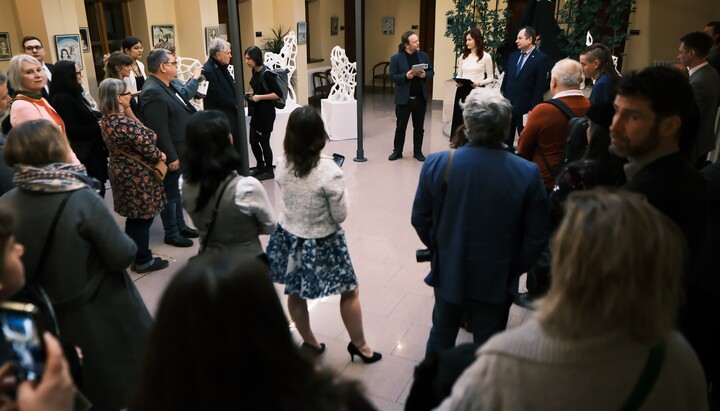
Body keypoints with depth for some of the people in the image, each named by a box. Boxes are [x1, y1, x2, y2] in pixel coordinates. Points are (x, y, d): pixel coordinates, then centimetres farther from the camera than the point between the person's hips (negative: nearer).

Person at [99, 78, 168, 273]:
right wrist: (160, 157, -4)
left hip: (122, 172, 9)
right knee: (142, 219, 4)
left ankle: (134, 256, 31)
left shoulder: (107, 120, 4)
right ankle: (143, 261, 15)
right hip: (137, 176, -9)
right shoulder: (125, 123, -25)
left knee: (134, 218, 19)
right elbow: (146, 147, -24)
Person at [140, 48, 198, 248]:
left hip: (178, 150, 10)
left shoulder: (165, 86, 8)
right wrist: (171, 157, -25)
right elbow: (159, 130, -27)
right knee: (170, 194, 5)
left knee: (176, 191, 21)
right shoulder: (153, 92, -24)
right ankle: (171, 233, 19)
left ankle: (180, 225, 35)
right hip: (171, 154, -10)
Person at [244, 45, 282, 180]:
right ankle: (260, 167, 33)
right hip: (256, 111, 8)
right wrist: (251, 96, 4)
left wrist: (260, 97, -22)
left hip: (266, 112, -8)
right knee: (253, 141, 14)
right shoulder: (255, 72, 6)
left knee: (264, 141, 3)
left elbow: (278, 94, -20)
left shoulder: (266, 74, -19)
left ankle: (269, 171, 19)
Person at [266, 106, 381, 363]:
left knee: (295, 295, 21)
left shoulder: (282, 166, -9)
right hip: (322, 243, -5)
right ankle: (359, 345, 32)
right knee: (350, 292, 16)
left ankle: (309, 343, 40)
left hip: (289, 237, 5)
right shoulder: (329, 171, -26)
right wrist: (341, 190, -2)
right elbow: (340, 215, -17)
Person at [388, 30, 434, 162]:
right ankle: (397, 151, 20)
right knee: (401, 126, 8)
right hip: (404, 98, -3)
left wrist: (425, 75, -12)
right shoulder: (396, 58, -6)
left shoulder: (423, 55, 5)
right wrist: (406, 76, -24)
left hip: (420, 98, 3)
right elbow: (392, 77, -9)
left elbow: (431, 71, 10)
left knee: (419, 127, 11)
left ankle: (418, 152, 22)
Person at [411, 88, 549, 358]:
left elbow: (420, 221, -6)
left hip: (449, 273, 1)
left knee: (441, 336, 24)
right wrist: (514, 269, 7)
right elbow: (536, 237, -11)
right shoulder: (528, 174, -19)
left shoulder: (436, 165, -18)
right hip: (497, 279, -1)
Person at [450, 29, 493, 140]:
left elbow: (490, 77, 0)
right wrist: (457, 82, -7)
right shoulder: (463, 56, 11)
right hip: (462, 91, 4)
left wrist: (479, 83, -18)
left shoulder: (485, 56, -2)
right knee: (459, 118, 5)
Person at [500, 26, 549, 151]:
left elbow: (541, 85, -10)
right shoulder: (513, 56, 12)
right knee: (506, 140, 12)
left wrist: (533, 108, -14)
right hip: (507, 104, 6)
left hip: (525, 107, -6)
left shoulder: (541, 58, -6)